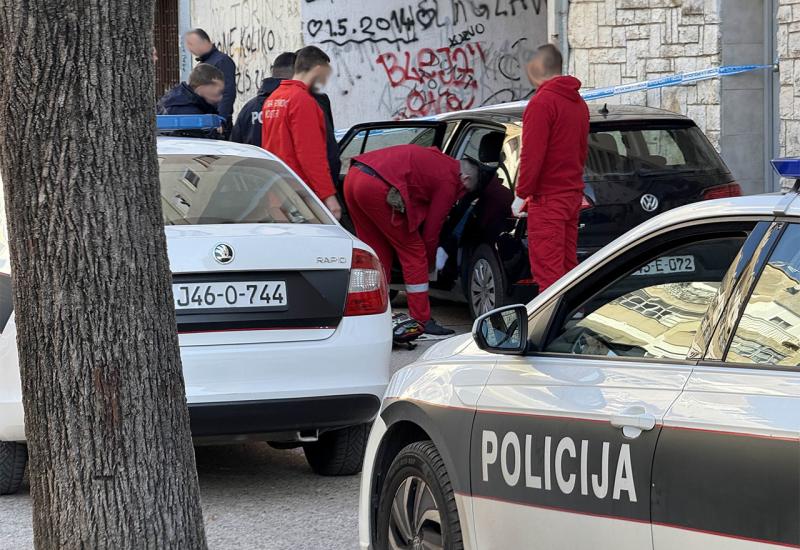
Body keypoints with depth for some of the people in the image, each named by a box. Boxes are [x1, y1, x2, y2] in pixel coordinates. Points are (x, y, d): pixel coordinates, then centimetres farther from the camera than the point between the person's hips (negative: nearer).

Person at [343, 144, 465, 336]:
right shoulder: (449, 182, 1)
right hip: (377, 186, -9)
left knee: (379, 254, 18)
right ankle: (422, 320, 4)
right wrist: (430, 263, 24)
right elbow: (431, 230, 6)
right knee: (413, 253, 3)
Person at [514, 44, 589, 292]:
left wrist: (522, 194, -10)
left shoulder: (541, 102, -14)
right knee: (568, 265, 13)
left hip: (548, 199, -9)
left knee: (547, 270, -9)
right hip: (573, 194, 9)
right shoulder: (578, 103, 15)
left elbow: (532, 155, -17)